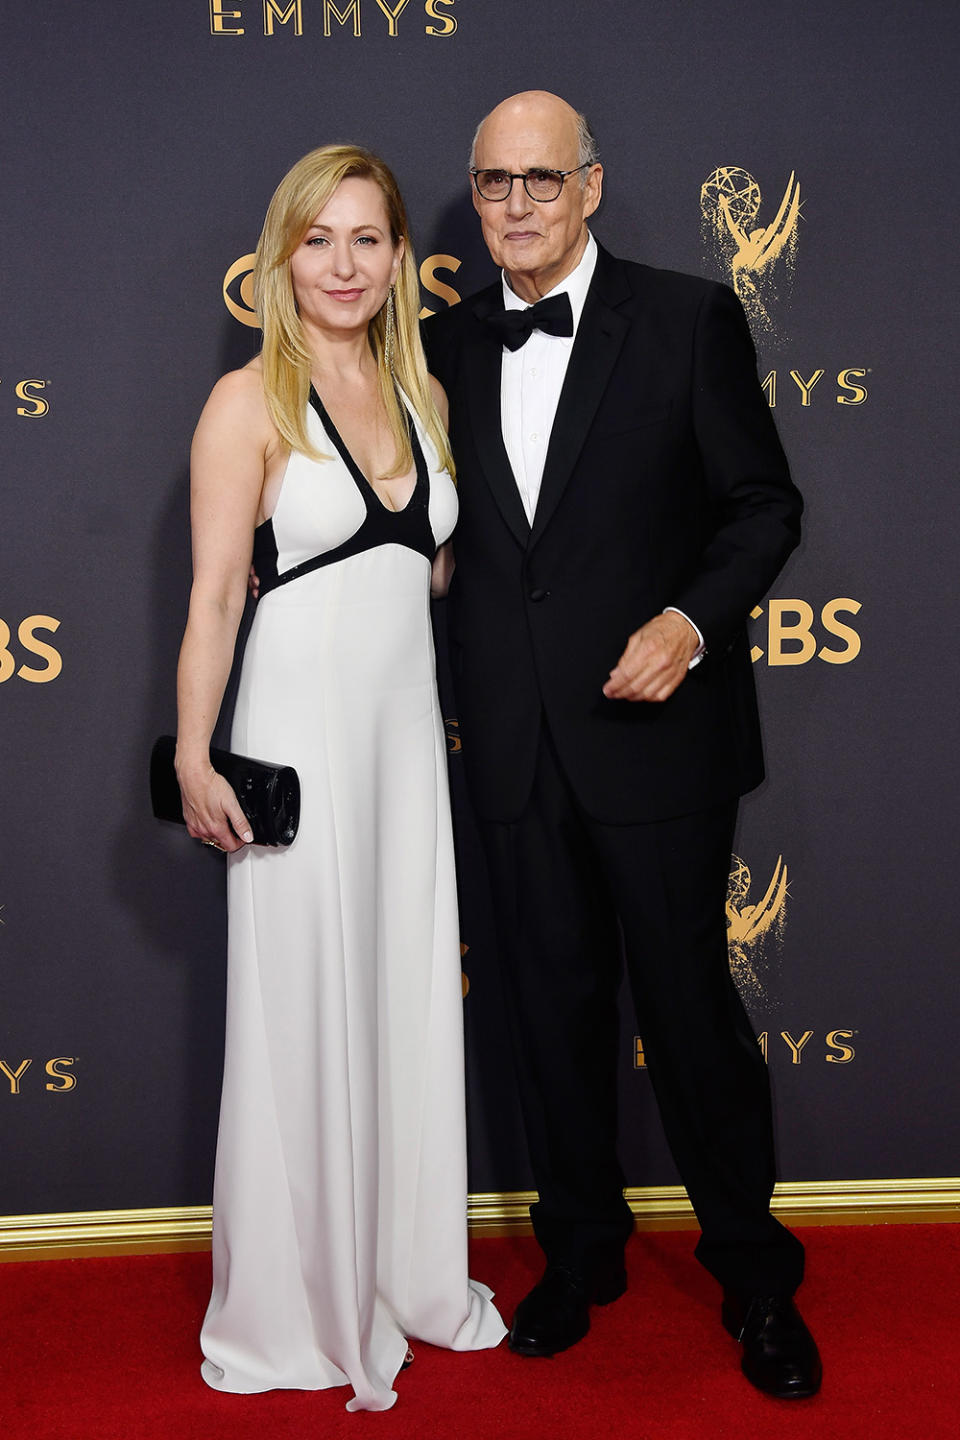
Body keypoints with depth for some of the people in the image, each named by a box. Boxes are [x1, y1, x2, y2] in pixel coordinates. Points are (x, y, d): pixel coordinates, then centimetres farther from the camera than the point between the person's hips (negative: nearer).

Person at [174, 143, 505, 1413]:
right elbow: (213, 594, -10)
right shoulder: (250, 401, -5)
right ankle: (292, 1309, 22)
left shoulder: (421, 393, 12)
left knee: (410, 1005, 13)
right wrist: (196, 759, -15)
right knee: (302, 1016, 3)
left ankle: (405, 1275, 30)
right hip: (301, 734, -6)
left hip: (409, 727, 6)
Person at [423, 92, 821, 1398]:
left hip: (655, 729, -3)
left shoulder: (689, 319, -2)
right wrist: (465, 694, 5)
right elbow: (451, 533, 14)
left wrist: (692, 618, -18)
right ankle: (583, 1249, 33)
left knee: (690, 1003, 4)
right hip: (516, 745, 4)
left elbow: (763, 503, -2)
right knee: (554, 1002, 13)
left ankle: (752, 1270, 25)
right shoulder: (448, 346, 9)